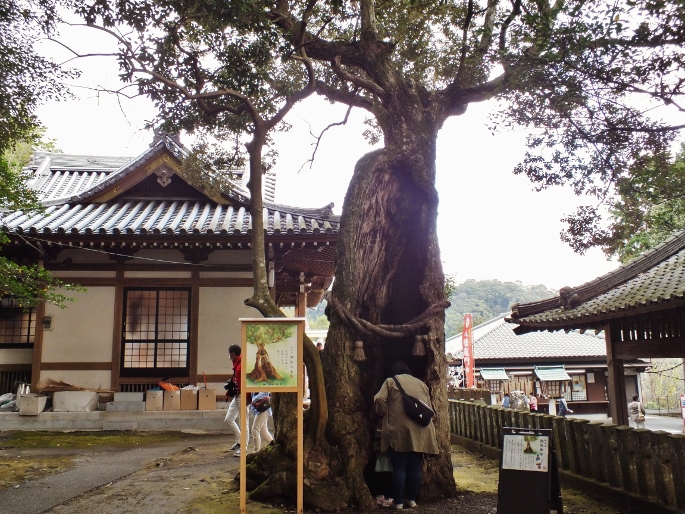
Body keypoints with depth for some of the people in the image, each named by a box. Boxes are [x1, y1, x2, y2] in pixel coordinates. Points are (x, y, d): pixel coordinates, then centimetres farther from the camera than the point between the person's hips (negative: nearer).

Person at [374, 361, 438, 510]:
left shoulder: (390, 381, 8)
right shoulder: (421, 383, 21)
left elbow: (379, 399, -5)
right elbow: (429, 407, 19)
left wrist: (385, 414, 10)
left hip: (400, 430, -4)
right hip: (420, 431, 4)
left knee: (399, 466, 2)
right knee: (415, 466, 11)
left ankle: (398, 501, 6)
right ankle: (412, 499, 18)